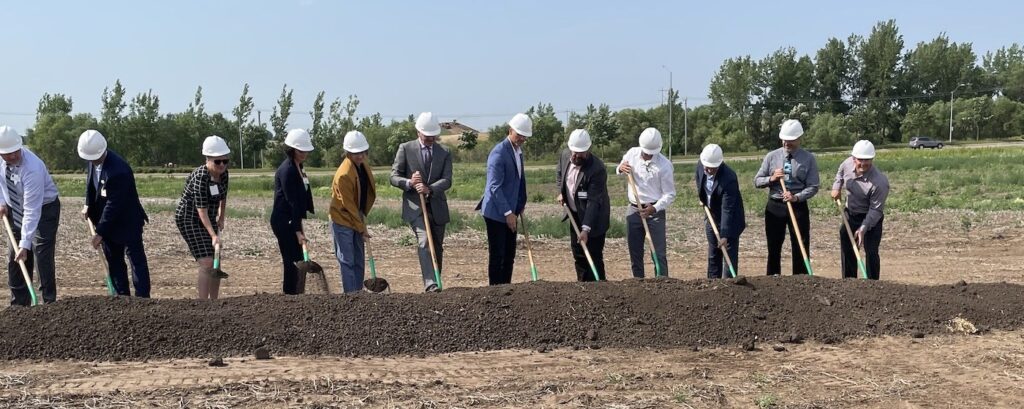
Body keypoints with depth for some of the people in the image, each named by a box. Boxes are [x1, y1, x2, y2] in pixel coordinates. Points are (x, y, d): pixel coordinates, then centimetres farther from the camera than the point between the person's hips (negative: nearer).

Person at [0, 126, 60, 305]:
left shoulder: (33, 168, -34)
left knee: (42, 258, -11)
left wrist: (25, 244, -39)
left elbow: (32, 211, -36)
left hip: (43, 210, -7)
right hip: (15, 210, 7)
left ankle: (49, 303, -3)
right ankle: (19, 304, 15)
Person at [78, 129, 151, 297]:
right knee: (113, 260, 12)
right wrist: (88, 205, 5)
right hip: (108, 221, 9)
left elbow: (113, 205, -25)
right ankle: (122, 296, 19)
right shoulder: (93, 160, -4)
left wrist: (100, 233, -21)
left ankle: (142, 298, -5)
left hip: (127, 222, -8)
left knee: (136, 259, -5)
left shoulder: (118, 170, -30)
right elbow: (90, 182, 17)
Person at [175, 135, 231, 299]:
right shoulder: (200, 177, -27)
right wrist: (213, 235, -37)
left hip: (209, 219, 8)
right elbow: (202, 210, -31)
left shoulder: (223, 173, -4)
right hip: (189, 219, -8)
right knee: (206, 263, -17)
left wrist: (221, 219, 17)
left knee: (216, 263, 9)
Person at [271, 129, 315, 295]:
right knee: (294, 262, -7)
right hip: (283, 221, -9)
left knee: (293, 261, 12)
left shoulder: (297, 166, 11)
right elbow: (291, 202, -22)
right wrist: (298, 231, -24)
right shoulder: (287, 170, -18)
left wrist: (299, 227, 19)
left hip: (290, 221, 9)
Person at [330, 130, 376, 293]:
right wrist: (362, 229, -15)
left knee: (359, 261, 11)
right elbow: (348, 206, -20)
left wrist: (363, 217, 12)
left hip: (357, 219, 8)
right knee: (347, 261, -3)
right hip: (342, 221, -8)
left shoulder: (362, 165, 1)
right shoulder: (343, 174, -24)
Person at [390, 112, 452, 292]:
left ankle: (436, 284, 23)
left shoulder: (444, 152, 7)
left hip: (437, 206, 4)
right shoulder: (405, 149, 1)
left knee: (437, 249, 10)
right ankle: (430, 284, -32)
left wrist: (429, 189, -23)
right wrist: (410, 183, -22)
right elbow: (394, 177, -2)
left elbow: (447, 181, -5)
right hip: (414, 205, -4)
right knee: (425, 242, -24)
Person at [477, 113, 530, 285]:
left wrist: (521, 204, 12)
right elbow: (495, 186, -21)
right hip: (496, 213, -9)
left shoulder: (518, 150, 11)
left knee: (509, 255, 10)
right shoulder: (499, 153, -17)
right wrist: (508, 212, -22)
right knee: (497, 255, -3)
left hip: (510, 212, 9)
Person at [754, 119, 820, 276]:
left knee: (801, 249, 1)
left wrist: (797, 197, -22)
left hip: (798, 206, -1)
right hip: (774, 206, 2)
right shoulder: (771, 156, 3)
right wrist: (771, 178, -16)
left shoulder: (809, 159, -2)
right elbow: (757, 181, 4)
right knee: (774, 248, 8)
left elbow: (813, 187, -6)